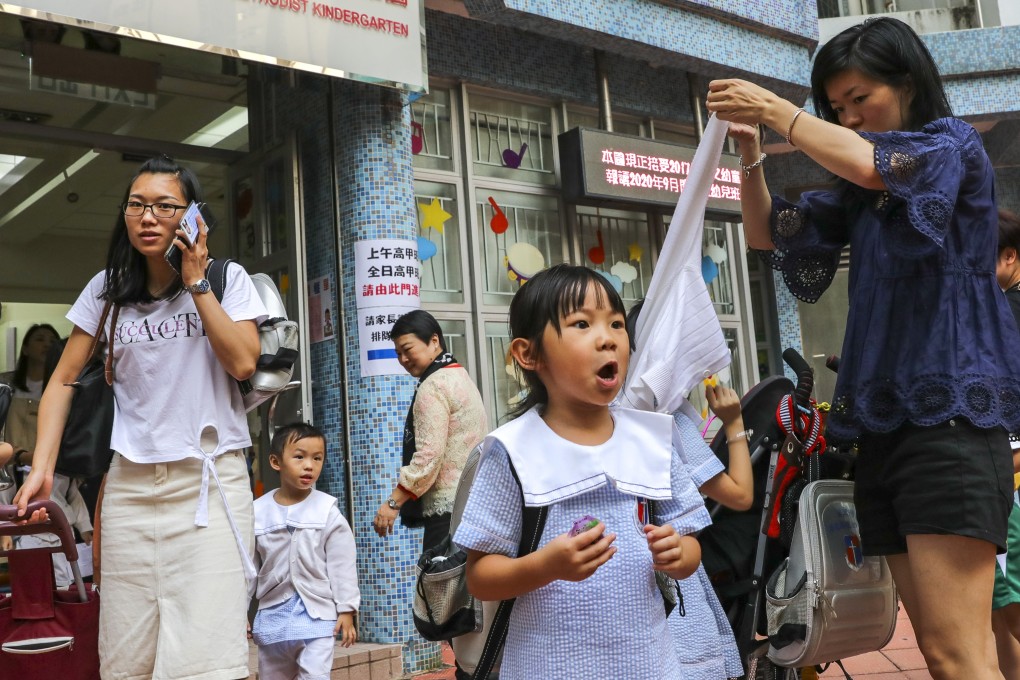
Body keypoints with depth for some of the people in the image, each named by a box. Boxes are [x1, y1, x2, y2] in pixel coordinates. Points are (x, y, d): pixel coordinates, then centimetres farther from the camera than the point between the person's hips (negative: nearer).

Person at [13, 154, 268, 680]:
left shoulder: (227, 279, 3)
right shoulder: (108, 290, 10)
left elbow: (243, 363, -10)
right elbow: (64, 380, 11)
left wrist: (196, 283, -9)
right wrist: (41, 469, 1)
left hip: (210, 478, -3)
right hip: (131, 482, 3)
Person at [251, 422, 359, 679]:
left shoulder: (327, 511, -7)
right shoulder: (258, 512, -2)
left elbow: (342, 565, -3)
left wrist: (346, 609, -5)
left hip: (317, 614, -3)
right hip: (273, 614, 3)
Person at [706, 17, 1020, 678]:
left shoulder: (954, 144, 2)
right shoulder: (857, 195, 21)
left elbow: (871, 166, -17)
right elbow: (770, 235, 18)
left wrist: (776, 110, -9)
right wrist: (751, 154, 3)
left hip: (950, 410, -7)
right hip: (884, 421, 7)